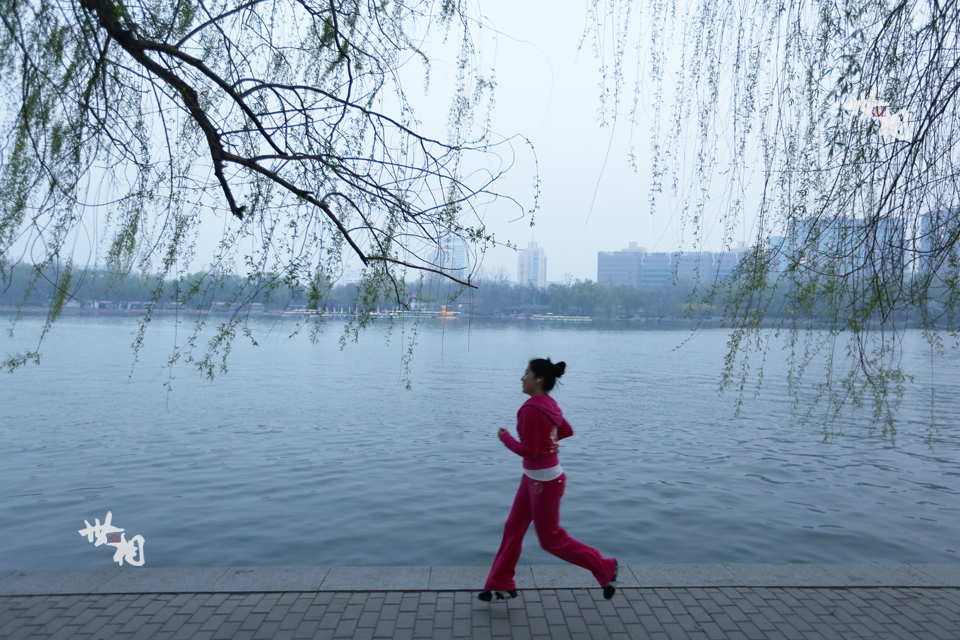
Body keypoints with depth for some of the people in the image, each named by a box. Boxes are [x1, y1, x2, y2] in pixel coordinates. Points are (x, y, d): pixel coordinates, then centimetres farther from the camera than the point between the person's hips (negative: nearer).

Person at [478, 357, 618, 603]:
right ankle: (501, 585, 27)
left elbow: (528, 451, -25)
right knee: (513, 528, 15)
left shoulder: (532, 409, -25)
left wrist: (505, 437, -11)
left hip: (544, 481, -10)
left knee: (551, 539, 7)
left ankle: (605, 568, 21)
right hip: (534, 477, 10)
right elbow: (567, 431, 17)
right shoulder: (548, 404, 4)